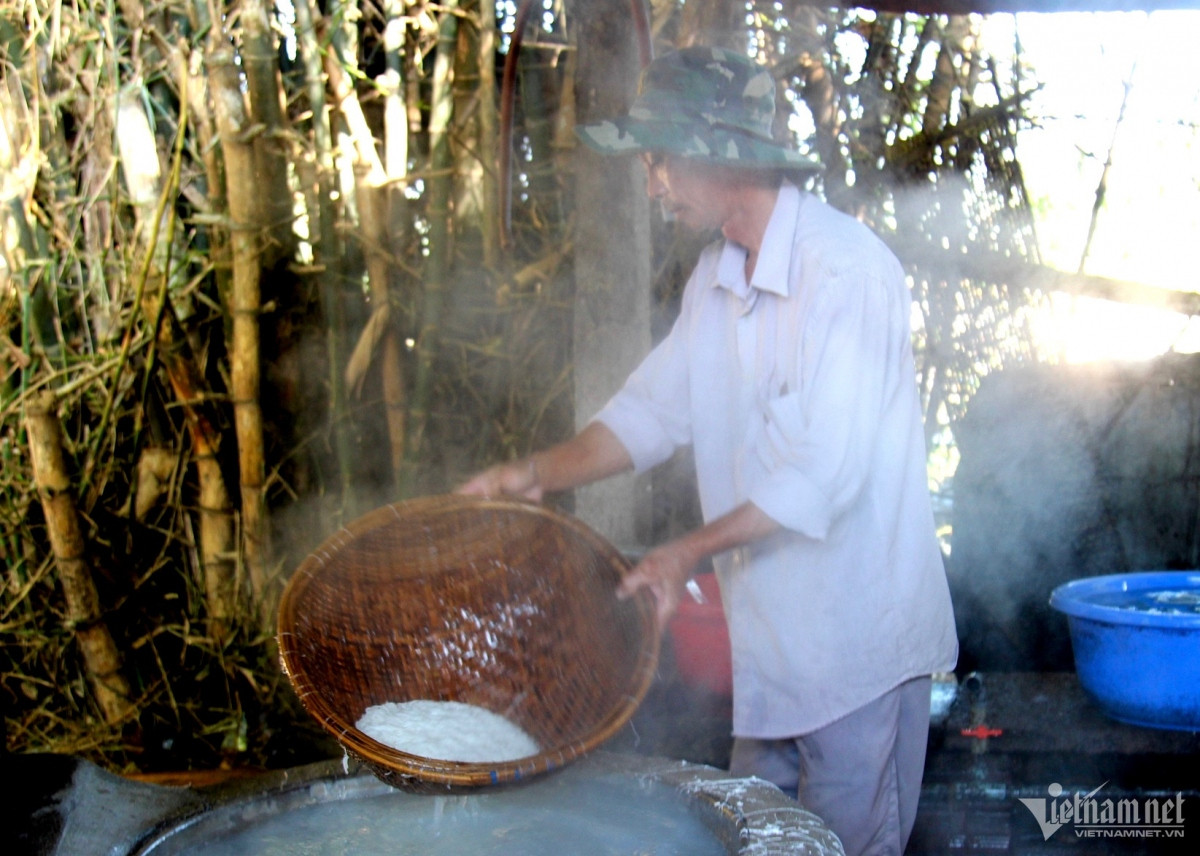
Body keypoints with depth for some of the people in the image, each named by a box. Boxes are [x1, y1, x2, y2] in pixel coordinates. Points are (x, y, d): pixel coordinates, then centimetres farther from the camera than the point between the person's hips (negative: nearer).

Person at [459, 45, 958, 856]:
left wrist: (691, 550, -22)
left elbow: (827, 471, -24)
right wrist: (539, 473, -1)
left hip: (858, 632, -8)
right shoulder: (715, 277, 8)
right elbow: (652, 409, 13)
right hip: (769, 628, 8)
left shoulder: (847, 269, -20)